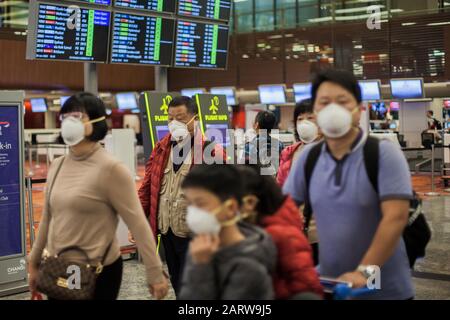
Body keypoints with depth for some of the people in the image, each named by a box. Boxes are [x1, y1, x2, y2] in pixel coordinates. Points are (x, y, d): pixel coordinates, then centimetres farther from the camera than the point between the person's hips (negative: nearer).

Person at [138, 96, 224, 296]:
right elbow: (147, 188, 10)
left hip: (195, 233, -6)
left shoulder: (211, 151, -11)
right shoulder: (160, 149, 8)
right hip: (166, 230, 6)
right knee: (177, 285, 18)